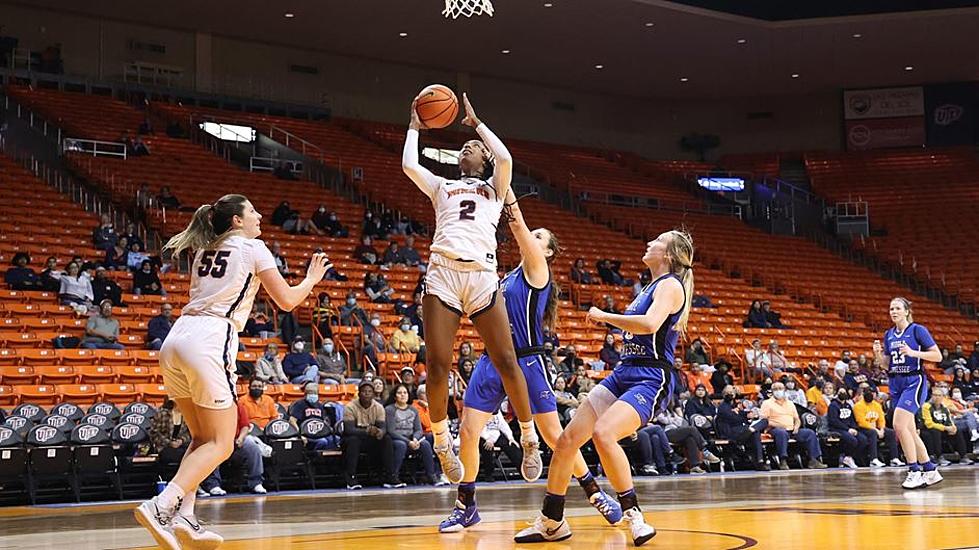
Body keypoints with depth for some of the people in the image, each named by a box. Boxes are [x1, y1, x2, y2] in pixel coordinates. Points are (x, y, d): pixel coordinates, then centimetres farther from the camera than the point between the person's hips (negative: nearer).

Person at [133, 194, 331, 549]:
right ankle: (160, 506, -21)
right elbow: (287, 300, 9)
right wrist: (312, 279, 24)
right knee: (220, 444, -4)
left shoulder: (204, 252, 24)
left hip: (175, 342, 8)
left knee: (203, 438, 16)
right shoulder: (253, 248, 5)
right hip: (207, 342, -7)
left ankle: (183, 517, 2)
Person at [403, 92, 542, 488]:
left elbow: (505, 158, 3)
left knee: (506, 361, -7)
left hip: (482, 276, -1)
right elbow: (408, 165, 12)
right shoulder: (442, 187, 28)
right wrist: (415, 127, 26)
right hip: (442, 274, 1)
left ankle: (530, 440, 5)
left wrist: (476, 122, 15)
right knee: (437, 364, -7)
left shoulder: (494, 188, 23)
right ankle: (442, 443, 7)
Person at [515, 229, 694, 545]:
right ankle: (551, 522, 11)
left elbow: (650, 324, -26)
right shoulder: (651, 287, 20)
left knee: (602, 433, -33)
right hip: (623, 374, 9)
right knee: (568, 439, 0)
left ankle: (634, 516, -20)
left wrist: (604, 316, -15)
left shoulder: (670, 285, -8)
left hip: (651, 380, -9)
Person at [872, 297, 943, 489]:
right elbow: (886, 364, 16)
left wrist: (913, 352, -22)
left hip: (914, 381, -7)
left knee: (899, 424, -20)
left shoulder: (918, 330, -7)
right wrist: (878, 354, -4)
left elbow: (937, 356, -10)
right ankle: (930, 471, 19)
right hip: (895, 383, 7)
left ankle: (915, 471, -13)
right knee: (909, 430, 8)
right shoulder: (889, 334, 12)